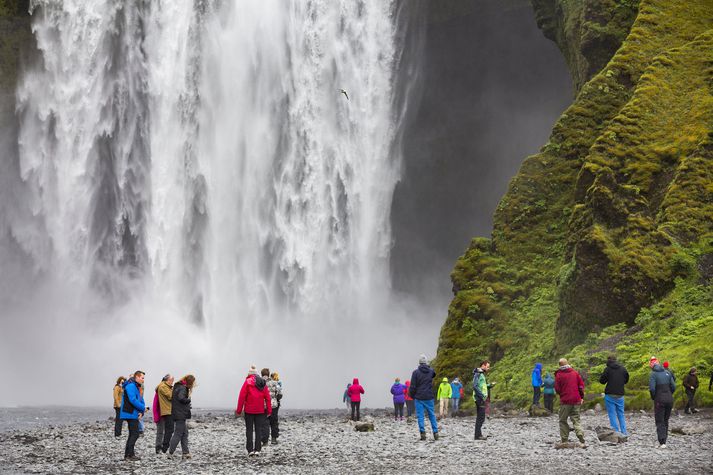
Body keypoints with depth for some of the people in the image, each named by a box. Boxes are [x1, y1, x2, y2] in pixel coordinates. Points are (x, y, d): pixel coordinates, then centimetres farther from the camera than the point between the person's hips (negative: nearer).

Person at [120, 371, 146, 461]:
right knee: (135, 434, -10)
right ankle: (130, 454, -10)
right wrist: (143, 408, -14)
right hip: (130, 414, -11)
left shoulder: (136, 386, 19)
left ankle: (127, 454, 17)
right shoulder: (131, 386, -15)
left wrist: (141, 410, -1)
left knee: (132, 434, 14)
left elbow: (140, 399, 17)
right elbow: (133, 400, -24)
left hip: (133, 414, 11)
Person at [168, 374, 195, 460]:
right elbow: (181, 398, -30)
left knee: (185, 433, 13)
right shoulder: (183, 388, -15)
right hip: (180, 415, -10)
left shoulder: (178, 386, 14)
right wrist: (188, 400, -12)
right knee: (178, 434, -5)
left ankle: (185, 453, 15)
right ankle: (170, 453, -2)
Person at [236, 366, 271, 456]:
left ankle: (250, 450, -1)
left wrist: (239, 410, -4)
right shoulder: (263, 383, 8)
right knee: (258, 430, 6)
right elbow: (267, 397, 6)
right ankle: (257, 450, 3)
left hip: (249, 410, -3)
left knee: (249, 430, 3)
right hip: (260, 410, 3)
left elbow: (242, 396, -8)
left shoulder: (247, 382, -4)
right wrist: (269, 410, 10)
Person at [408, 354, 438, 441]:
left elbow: (412, 386, -7)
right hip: (429, 397, 3)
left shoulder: (416, 372, -8)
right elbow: (434, 374, 28)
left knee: (420, 415, 0)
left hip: (419, 398, -3)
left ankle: (422, 433, -8)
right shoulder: (431, 371, 2)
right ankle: (435, 432, 8)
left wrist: (411, 395, 7)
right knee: (432, 415, 11)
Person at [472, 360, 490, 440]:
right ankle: (478, 435, -9)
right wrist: (482, 396, -22)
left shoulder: (481, 374, 18)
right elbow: (475, 386, -21)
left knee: (480, 417, 12)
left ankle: (479, 434, 17)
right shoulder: (478, 374, -13)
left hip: (481, 398, 10)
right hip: (480, 398, -10)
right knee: (481, 417, -10)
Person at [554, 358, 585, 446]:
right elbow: (581, 385, 5)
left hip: (565, 400, -3)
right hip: (576, 400, 4)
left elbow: (557, 389, -6)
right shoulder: (575, 373, 5)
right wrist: (581, 397, 13)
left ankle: (564, 440, 5)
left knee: (563, 420, 8)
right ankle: (581, 436, -15)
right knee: (576, 419, 6)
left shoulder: (559, 375, -7)